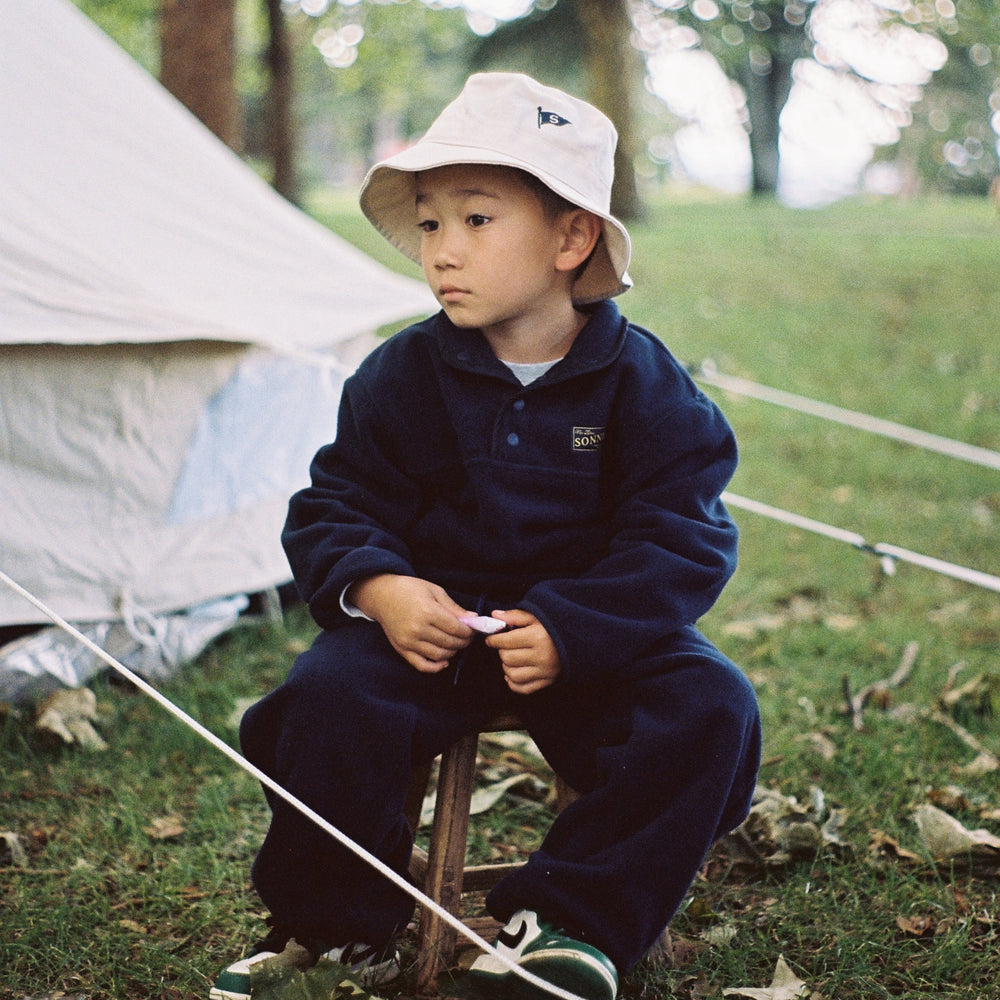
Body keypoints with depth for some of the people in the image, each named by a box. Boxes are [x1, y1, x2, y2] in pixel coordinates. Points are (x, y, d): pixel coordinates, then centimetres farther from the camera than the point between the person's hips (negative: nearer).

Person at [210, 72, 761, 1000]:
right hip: (425, 618, 0)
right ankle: (334, 924, -4)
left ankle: (561, 921, -13)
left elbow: (684, 541, -9)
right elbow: (334, 506, 3)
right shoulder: (401, 376, -1)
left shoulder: (642, 384, -6)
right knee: (327, 695, -27)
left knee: (708, 708, -24)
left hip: (591, 633, 0)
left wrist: (570, 629, -23)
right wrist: (373, 586, -20)